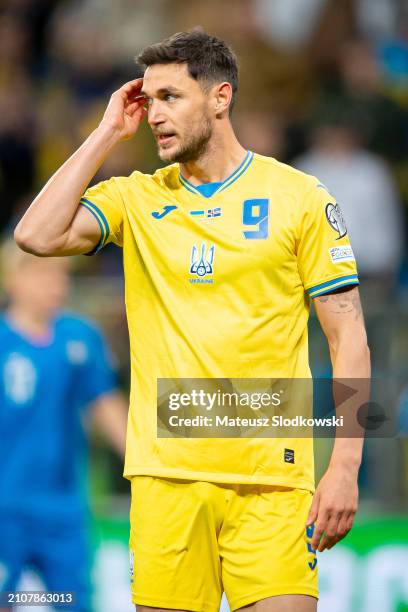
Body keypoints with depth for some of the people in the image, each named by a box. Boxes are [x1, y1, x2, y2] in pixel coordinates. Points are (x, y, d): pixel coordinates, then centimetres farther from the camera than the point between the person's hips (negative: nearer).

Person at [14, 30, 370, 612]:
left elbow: (348, 339, 1)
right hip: (166, 472, 2)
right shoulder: (136, 198, 10)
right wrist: (108, 133, 0)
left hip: (272, 476, -2)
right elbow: (37, 235, -6)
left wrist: (344, 467, -7)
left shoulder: (299, 197, 2)